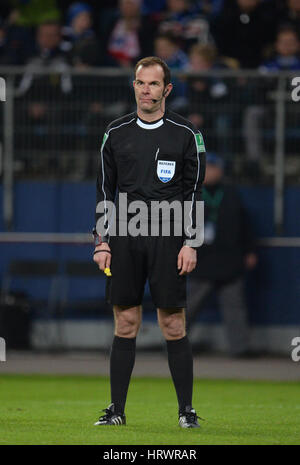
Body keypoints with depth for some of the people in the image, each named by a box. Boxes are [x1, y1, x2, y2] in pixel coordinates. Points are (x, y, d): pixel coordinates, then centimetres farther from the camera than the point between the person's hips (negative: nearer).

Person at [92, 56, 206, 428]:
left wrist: (190, 244, -6)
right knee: (125, 324, 2)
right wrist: (102, 242, 4)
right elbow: (105, 190, 11)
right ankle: (116, 409, 6)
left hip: (167, 240, -2)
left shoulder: (185, 134, 2)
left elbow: (194, 191, 2)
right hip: (124, 239, 2)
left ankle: (186, 410, 4)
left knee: (173, 325, -3)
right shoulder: (116, 133, 9)